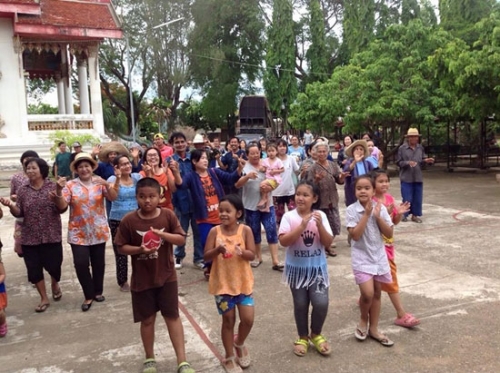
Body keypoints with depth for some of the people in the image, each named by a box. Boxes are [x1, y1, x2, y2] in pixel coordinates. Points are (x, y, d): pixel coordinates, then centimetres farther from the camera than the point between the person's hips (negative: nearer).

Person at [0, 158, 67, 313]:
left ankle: (55, 284, 37)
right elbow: (19, 213, 2)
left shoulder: (53, 186, -3)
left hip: (51, 235, -2)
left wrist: (58, 196, -28)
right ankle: (44, 298, 22)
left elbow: (62, 209, -8)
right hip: (29, 237, 2)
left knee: (53, 265, 2)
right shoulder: (23, 190, 3)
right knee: (34, 269, 5)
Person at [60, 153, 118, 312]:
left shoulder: (100, 183, -1)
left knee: (98, 263, 10)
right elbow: (62, 205, -9)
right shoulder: (70, 185, -3)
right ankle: (89, 295, 11)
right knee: (81, 264, -6)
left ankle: (98, 291, 29)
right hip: (78, 233, -1)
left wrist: (107, 185, -31)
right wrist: (59, 190, -25)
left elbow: (113, 197, -14)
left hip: (98, 231, 1)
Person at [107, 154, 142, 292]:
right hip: (117, 221, -2)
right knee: (121, 252, 6)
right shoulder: (113, 179, -7)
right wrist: (118, 179, -37)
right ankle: (123, 282, 22)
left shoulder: (137, 177, 2)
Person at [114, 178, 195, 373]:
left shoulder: (168, 215, -8)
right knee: (147, 319, 12)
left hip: (166, 276, 0)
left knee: (172, 316, 6)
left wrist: (163, 234, -23)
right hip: (142, 279, 0)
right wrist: (139, 249, -21)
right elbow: (121, 247, -3)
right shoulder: (129, 221, -11)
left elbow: (181, 239, -6)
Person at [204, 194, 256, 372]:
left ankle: (239, 344, 32)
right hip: (222, 283, 0)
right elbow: (206, 257, -9)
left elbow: (252, 255, -8)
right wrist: (218, 250, -28)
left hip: (243, 282, 1)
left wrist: (242, 252, -29)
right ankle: (229, 357, 29)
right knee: (228, 321, 10)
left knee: (248, 319, 0)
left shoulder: (245, 230, -8)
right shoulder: (215, 231, -8)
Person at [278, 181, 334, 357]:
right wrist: (302, 226, -29)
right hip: (297, 268, -1)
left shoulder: (320, 215, -6)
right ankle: (303, 337, 34)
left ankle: (316, 334, 22)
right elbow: (283, 241, -21)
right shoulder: (289, 216, -11)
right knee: (300, 305, 10)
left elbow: (328, 243, -8)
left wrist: (320, 226, -23)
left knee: (321, 303, -7)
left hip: (317, 267, 1)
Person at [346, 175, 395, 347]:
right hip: (361, 257, -4)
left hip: (379, 256, 4)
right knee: (368, 293, -15)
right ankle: (363, 320, 15)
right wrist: (367, 214, -21)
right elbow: (355, 235, -21)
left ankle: (373, 328, 27)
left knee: (377, 293, 12)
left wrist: (377, 217, -15)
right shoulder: (351, 210, -12)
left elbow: (389, 234, -3)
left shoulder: (380, 208, -2)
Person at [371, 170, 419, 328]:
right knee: (390, 276, -5)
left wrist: (399, 213, -10)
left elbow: (395, 222, 9)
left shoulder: (390, 198, 4)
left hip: (388, 242, 7)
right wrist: (385, 213, -31)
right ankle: (401, 315, 1)